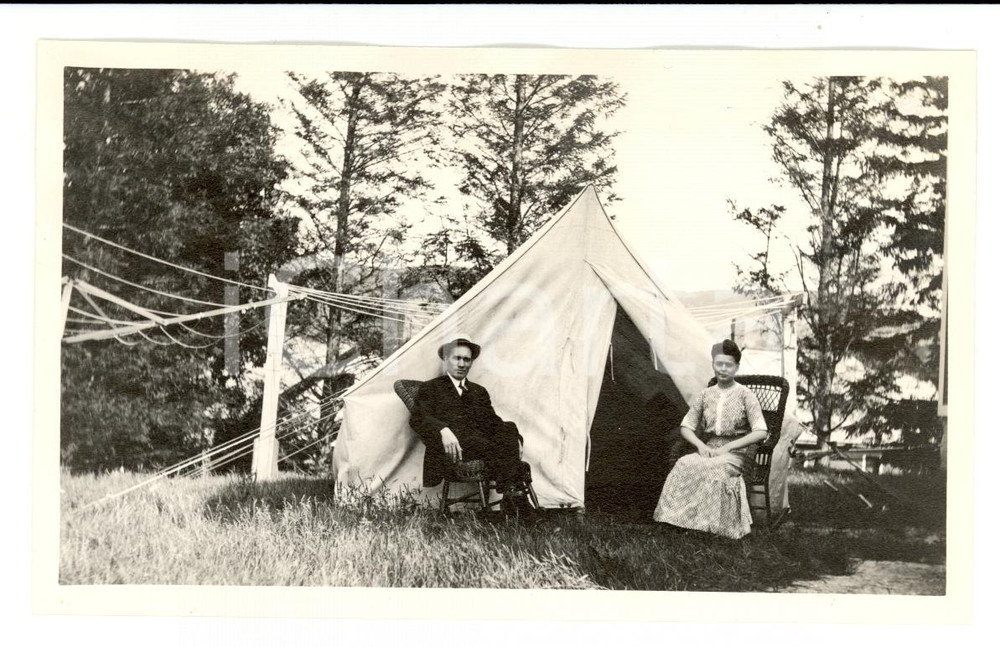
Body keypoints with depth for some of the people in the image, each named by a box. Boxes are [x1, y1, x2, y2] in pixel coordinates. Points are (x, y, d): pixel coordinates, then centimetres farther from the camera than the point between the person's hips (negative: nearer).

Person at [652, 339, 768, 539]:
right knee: (684, 465, -28)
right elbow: (686, 427, 11)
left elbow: (761, 432, -12)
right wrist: (701, 445, -11)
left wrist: (727, 447, -17)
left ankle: (712, 524, -25)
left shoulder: (745, 395, -3)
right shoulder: (705, 395, 9)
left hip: (738, 450, -4)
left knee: (711, 469, -35)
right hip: (710, 449, 4)